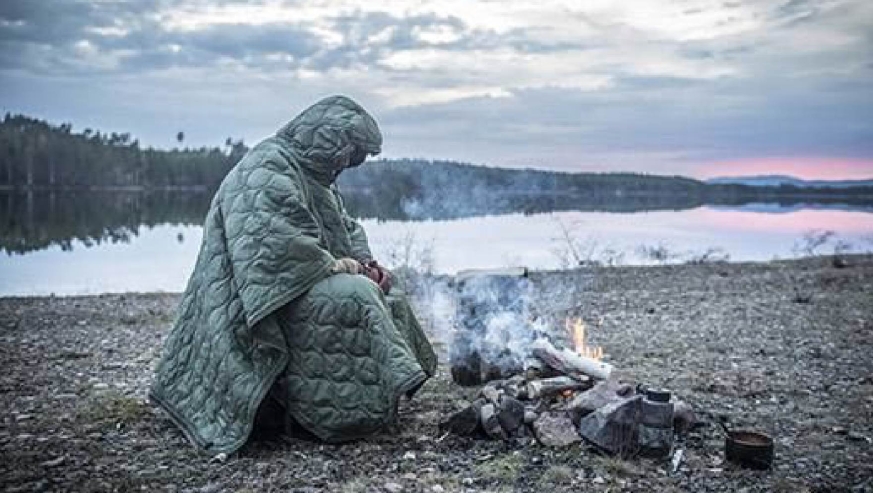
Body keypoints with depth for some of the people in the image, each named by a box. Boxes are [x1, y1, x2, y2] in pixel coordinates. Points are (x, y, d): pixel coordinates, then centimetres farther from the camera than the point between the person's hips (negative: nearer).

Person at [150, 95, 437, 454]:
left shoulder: (314, 177, 17)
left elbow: (347, 228, 23)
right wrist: (332, 264, -21)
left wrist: (364, 262, 3)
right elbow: (271, 241, -27)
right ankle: (360, 413, -21)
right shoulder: (267, 169, -14)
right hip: (271, 301, -10)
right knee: (353, 298, -28)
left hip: (303, 286, 10)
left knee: (386, 296, 3)